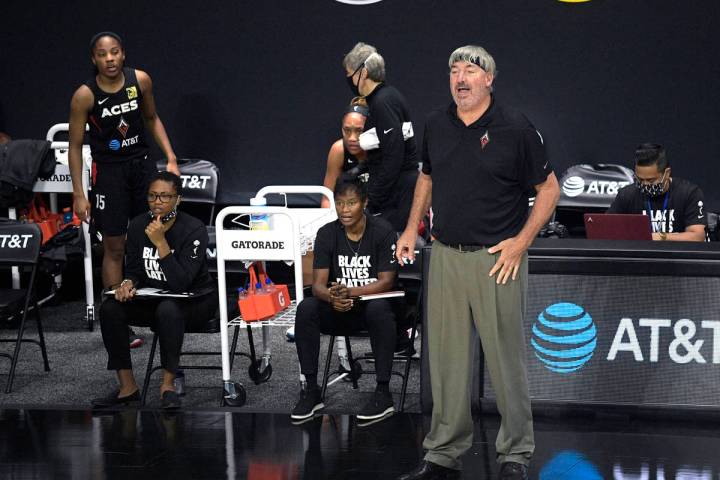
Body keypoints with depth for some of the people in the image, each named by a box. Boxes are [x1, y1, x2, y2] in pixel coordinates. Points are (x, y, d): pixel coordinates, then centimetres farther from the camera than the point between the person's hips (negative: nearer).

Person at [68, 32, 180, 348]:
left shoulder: (140, 81, -6)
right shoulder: (85, 96, -15)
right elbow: (75, 146, -8)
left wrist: (171, 158, 3)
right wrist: (78, 195, -10)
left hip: (142, 163, 3)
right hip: (108, 170, -3)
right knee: (114, 247, 1)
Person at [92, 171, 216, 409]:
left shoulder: (194, 229, -19)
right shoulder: (138, 226, -3)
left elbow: (180, 283, -27)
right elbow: (134, 270, 5)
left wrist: (161, 243, -32)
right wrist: (128, 284, -19)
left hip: (195, 300, -5)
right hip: (155, 298, 5)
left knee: (168, 309, -38)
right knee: (110, 308, -19)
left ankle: (168, 385, -26)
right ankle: (127, 387, -13)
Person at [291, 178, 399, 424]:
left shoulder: (383, 231, -9)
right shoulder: (327, 234, -1)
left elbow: (386, 281, -13)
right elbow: (318, 283, -7)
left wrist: (352, 292, -30)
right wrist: (332, 297, -32)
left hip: (373, 304, -3)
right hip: (338, 312, 3)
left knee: (379, 308, -38)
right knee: (306, 308, -26)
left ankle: (383, 393, -30)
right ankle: (311, 390, -18)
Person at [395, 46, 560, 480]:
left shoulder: (516, 128, -8)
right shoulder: (437, 125, 7)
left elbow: (549, 189, -2)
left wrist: (522, 241, -10)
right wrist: (412, 228, 14)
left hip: (498, 259, -5)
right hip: (446, 256, 5)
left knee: (506, 358, 0)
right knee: (446, 358, 9)